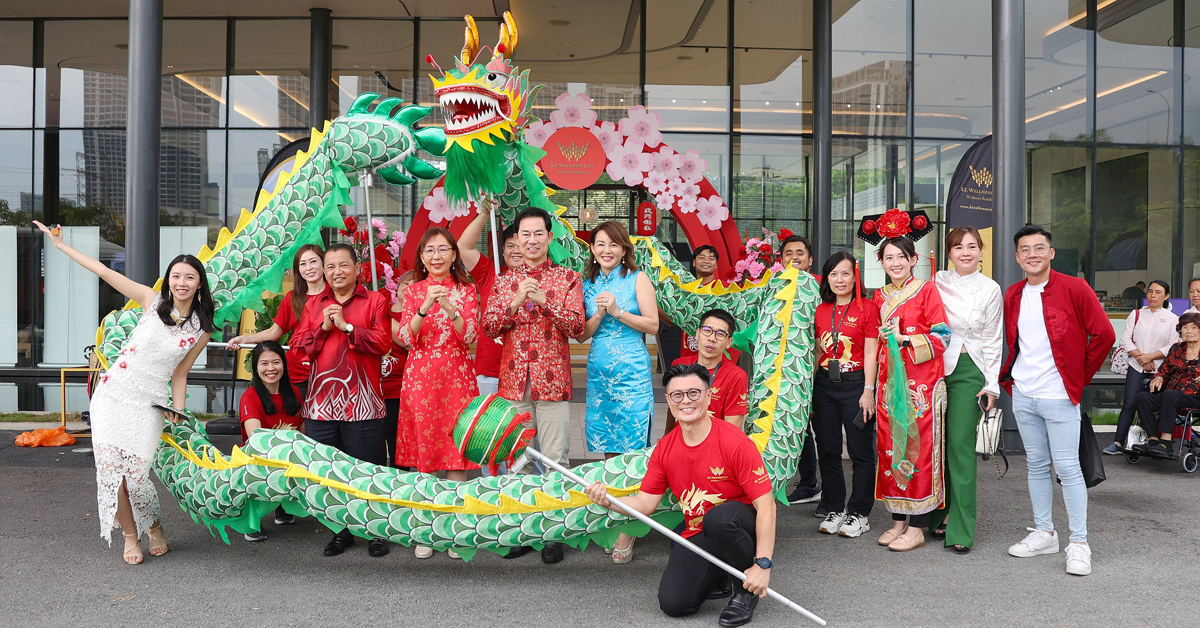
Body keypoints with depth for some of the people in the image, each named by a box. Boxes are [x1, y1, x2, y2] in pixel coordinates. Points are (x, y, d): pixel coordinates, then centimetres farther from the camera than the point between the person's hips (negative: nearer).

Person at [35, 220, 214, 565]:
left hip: (148, 406, -1)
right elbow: (104, 271, 3)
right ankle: (130, 535, 16)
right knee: (110, 468, -6)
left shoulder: (201, 330, 3)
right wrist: (60, 244, 2)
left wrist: (178, 414, 2)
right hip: (112, 395, 1)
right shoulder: (152, 300, 2)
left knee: (135, 473, -10)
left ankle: (153, 526, 20)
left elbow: (179, 374, 9)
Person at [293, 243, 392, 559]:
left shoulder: (374, 300, 4)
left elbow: (382, 343, -8)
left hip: (362, 402, -4)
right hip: (321, 401, 4)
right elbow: (298, 347, 9)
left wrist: (347, 326, -13)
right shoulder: (313, 304, 15)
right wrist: (322, 328, -5)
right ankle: (341, 531, 22)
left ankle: (376, 532, 13)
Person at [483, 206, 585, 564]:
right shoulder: (505, 282, 13)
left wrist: (544, 300, -17)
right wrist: (516, 302, -12)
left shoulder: (567, 279, 5)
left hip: (552, 380, -3)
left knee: (555, 458, -1)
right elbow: (489, 327, 3)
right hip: (514, 380, 3)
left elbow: (577, 325, -6)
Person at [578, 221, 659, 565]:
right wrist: (599, 314, -8)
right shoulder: (587, 284, 12)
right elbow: (581, 333, 10)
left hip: (632, 370, -4)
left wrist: (617, 311, -11)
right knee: (606, 449, 6)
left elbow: (653, 324, -3)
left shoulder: (637, 278, 2)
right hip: (598, 370, 4)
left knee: (631, 449, -7)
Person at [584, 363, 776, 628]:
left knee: (718, 518, -38)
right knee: (673, 604, -17)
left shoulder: (736, 443, -18)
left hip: (740, 528, -4)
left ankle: (749, 588, -9)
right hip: (697, 536, 4)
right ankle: (716, 578, 17)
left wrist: (763, 564, -26)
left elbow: (765, 505, -19)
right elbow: (645, 503, 2)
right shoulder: (664, 448, -1)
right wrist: (609, 501, -19)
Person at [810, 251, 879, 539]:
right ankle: (835, 510, 19)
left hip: (855, 383, -5)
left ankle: (859, 513, 11)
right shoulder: (821, 311, 11)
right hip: (824, 384, 5)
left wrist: (868, 391, -12)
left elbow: (870, 353, -6)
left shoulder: (867, 308, -3)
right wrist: (808, 390, 11)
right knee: (828, 451, 8)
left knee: (860, 451, 1)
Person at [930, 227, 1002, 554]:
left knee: (960, 444, -8)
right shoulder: (937, 282, 7)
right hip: (936, 366, 3)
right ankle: (941, 514, 17)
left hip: (969, 370, -3)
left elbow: (993, 341, 4)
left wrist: (992, 385, -1)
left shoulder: (990, 289, 3)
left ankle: (960, 528, -3)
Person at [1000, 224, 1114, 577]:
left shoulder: (1074, 289, -7)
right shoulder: (1012, 296, 9)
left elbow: (1103, 335, -7)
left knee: (1067, 468, -4)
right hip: (1022, 395, 5)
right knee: (1036, 465, 12)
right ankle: (1044, 533, 23)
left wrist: (1081, 376, -3)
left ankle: (1079, 544, 5)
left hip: (1059, 396, -5)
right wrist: (1009, 376, 11)